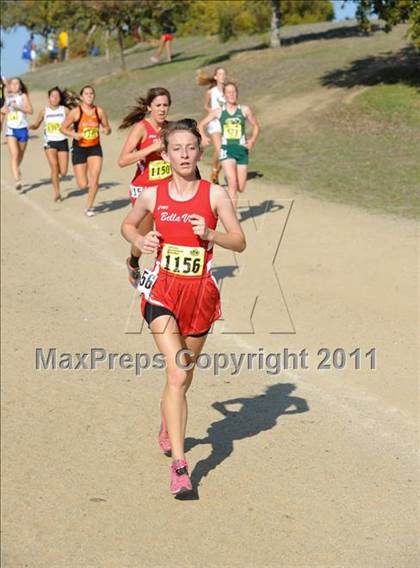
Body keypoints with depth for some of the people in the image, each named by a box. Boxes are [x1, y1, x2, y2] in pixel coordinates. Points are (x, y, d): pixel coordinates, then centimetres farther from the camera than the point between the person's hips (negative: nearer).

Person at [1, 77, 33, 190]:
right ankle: (17, 180, -22)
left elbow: (30, 110, -14)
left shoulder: (23, 96, -2)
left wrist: (18, 107, -24)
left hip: (22, 129, -1)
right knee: (14, 155, -15)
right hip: (11, 129, 1)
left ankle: (16, 170, 46)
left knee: (20, 155, 15)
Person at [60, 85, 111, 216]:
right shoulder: (75, 112, -8)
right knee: (83, 185, -3)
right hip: (79, 149, -2)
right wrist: (73, 134, -21)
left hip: (95, 148, 2)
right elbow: (63, 129, -2)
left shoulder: (99, 111, -1)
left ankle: (89, 207, 8)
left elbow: (108, 128, 11)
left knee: (94, 178, -13)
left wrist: (106, 130, -13)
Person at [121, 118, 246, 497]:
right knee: (177, 375, -15)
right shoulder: (153, 195, -1)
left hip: (200, 292, 1)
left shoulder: (215, 194, -4)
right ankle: (179, 465, -12)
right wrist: (139, 241, -4)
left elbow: (240, 242, -2)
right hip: (163, 291, -1)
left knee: (184, 376, 18)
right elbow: (127, 225, 17)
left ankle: (169, 427, 49)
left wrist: (210, 234, -20)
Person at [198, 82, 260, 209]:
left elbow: (256, 126, 16)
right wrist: (203, 137, -7)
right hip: (226, 150, -2)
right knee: (233, 183, -19)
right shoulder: (218, 112, 4)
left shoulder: (245, 110, 5)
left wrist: (252, 140, 0)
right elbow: (201, 125, 12)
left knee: (240, 188, 4)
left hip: (242, 149, 2)